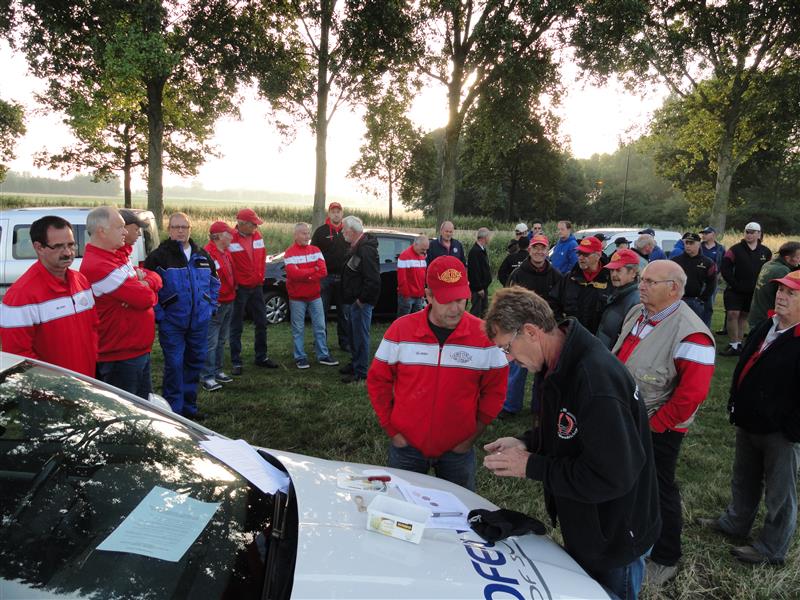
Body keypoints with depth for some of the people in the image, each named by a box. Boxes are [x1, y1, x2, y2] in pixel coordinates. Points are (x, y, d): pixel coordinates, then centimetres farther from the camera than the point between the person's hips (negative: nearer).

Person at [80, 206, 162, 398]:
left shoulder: (119, 255, 9)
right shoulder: (98, 266, -23)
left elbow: (156, 278, 8)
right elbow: (145, 298, -26)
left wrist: (145, 282, -15)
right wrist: (148, 291, -2)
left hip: (139, 350, 9)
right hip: (120, 358, -9)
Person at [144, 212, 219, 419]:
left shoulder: (202, 256, 9)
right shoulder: (159, 256, -7)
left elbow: (214, 282, 22)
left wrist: (210, 305, 12)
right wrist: (158, 313, -12)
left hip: (199, 322, 5)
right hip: (171, 323, -5)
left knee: (195, 363, 12)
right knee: (174, 365, -3)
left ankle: (189, 406, 27)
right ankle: (174, 410, 9)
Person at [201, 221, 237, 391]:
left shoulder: (226, 252, 13)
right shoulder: (208, 254, -18)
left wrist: (233, 289, 17)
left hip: (228, 303, 10)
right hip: (216, 305, -10)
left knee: (221, 340, 18)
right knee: (211, 343, -5)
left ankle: (217, 371, 29)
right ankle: (207, 377, 2)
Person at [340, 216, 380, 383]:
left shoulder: (366, 250, -22)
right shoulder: (356, 247, 12)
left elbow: (373, 279, -28)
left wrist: (362, 299, -20)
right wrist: (353, 298, 17)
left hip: (362, 302, -11)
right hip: (354, 300, 11)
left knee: (361, 335, -3)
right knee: (354, 333, 20)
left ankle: (360, 372, 6)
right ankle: (355, 363, 35)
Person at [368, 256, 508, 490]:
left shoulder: (484, 335, -11)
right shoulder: (400, 330, -10)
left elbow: (495, 388, -1)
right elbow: (378, 381, 0)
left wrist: (474, 433, -3)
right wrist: (391, 429, -2)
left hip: (458, 450, 0)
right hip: (406, 445, 0)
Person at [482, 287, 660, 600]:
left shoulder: (597, 379, -34)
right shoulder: (557, 366, -3)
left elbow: (611, 477, -33)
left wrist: (532, 466, -25)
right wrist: (526, 442, -6)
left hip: (614, 542, -8)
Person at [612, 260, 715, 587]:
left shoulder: (690, 335, -25)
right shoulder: (637, 314, 1)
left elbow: (692, 394, -28)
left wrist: (653, 425, -19)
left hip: (656, 429, -8)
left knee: (658, 490, 10)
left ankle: (665, 559, 32)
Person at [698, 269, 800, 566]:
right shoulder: (766, 327, 5)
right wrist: (736, 405, 16)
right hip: (748, 423, 8)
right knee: (743, 480, 26)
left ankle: (771, 549, 29)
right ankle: (736, 522, 46)